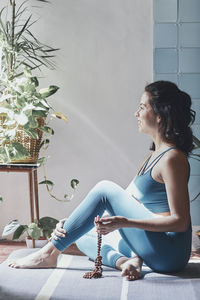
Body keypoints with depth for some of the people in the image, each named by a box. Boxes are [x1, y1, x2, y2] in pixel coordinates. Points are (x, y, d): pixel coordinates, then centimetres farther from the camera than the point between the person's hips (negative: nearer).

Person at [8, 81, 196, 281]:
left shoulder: (172, 158, -15)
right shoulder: (153, 154, 15)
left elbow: (180, 221, -20)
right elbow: (124, 201, 13)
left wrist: (124, 222, -27)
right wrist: (71, 224, 5)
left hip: (170, 250, -9)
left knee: (105, 189, -16)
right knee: (82, 236, 9)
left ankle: (50, 253, -9)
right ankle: (125, 261, -16)